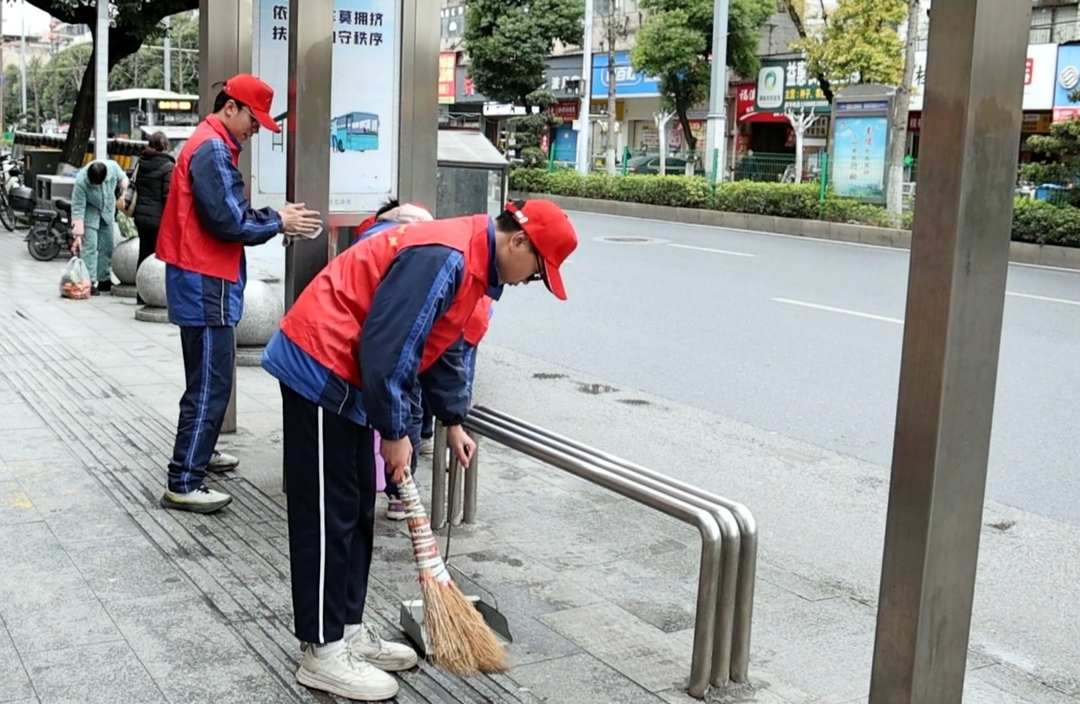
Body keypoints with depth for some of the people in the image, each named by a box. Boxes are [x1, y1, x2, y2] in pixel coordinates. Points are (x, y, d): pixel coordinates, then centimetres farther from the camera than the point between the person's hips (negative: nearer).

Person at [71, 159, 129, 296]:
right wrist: (77, 235, -30)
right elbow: (78, 209, -30)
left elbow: (122, 179, -1)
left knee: (107, 247, 9)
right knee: (89, 246, -13)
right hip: (90, 212, -4)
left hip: (107, 211, 5)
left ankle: (104, 280, 20)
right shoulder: (81, 181, -35)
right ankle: (89, 282, -12)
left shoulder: (113, 166, -27)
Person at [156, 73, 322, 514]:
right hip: (205, 282, -11)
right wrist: (279, 223, -10)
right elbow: (227, 222, -22)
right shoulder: (213, 149, -16)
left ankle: (199, 451, 37)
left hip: (204, 279, 11)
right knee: (210, 383, -9)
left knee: (209, 378, 22)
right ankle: (183, 484, -6)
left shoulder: (211, 144, 17)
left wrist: (275, 217, 3)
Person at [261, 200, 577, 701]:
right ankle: (323, 651, 5)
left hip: (343, 374, 10)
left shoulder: (471, 261, 9)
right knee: (327, 514, -4)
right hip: (319, 366, -10)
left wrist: (454, 421, 20)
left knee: (356, 511, 14)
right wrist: (394, 432, -16)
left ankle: (347, 630, 23)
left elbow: (443, 345, 20)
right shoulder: (443, 258, -24)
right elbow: (385, 349, -26)